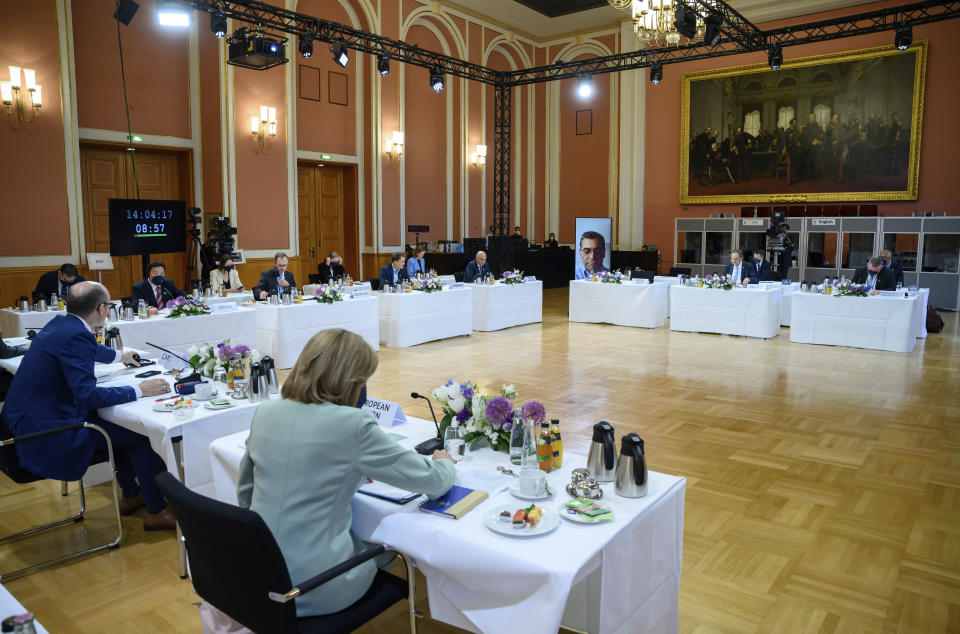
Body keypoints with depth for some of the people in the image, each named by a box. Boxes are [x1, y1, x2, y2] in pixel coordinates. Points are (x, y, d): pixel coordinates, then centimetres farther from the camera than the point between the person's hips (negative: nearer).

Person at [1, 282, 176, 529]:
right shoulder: (75, 336, -22)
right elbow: (87, 395, -26)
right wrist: (138, 390, -19)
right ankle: (156, 511, 4)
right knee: (143, 432, -8)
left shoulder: (60, 323, 8)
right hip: (45, 437, -10)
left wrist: (120, 356, 47)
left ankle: (131, 495, 33)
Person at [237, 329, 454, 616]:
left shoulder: (264, 413, -2)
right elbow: (433, 481, -8)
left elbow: (245, 495, 13)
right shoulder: (353, 425, -19)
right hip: (314, 590, -5)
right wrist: (445, 464, 15)